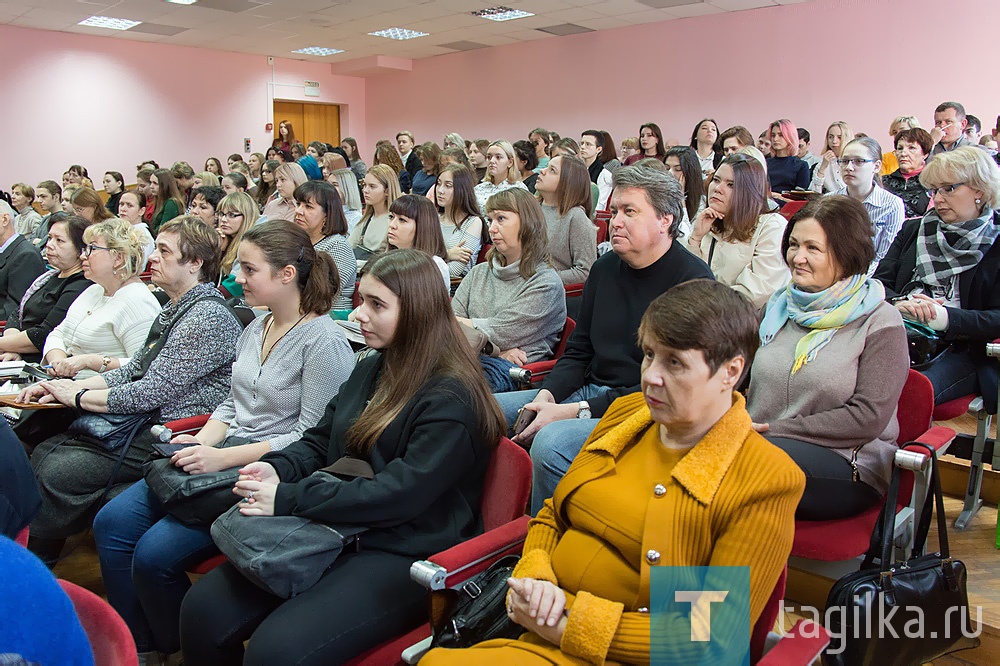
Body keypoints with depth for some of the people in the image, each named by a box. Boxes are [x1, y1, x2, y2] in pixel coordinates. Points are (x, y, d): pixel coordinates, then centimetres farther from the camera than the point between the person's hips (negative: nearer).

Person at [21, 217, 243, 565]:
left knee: (60, 472, -14)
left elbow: (151, 392, -21)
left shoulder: (209, 317, -19)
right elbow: (133, 370, 17)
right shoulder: (174, 309, 15)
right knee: (45, 452, 1)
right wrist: (69, 386, 3)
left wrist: (77, 397, -7)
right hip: (142, 423, 10)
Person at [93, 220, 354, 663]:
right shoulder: (255, 329, 13)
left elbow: (312, 436, -18)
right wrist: (201, 442, 0)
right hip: (221, 459, 9)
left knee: (155, 554, -18)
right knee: (111, 523, -3)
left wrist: (224, 458, -21)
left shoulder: (325, 341, -15)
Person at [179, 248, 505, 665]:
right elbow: (320, 441, 18)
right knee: (203, 610, -6)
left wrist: (288, 500, -20)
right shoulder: (371, 369, 13)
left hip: (403, 556, -7)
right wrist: (277, 468, -5)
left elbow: (400, 493, -21)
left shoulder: (452, 398, -15)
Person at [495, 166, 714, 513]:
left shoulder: (692, 280, -12)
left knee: (552, 442, -34)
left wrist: (578, 411, -20)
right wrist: (547, 394, -3)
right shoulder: (605, 267, 11)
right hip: (590, 391, 8)